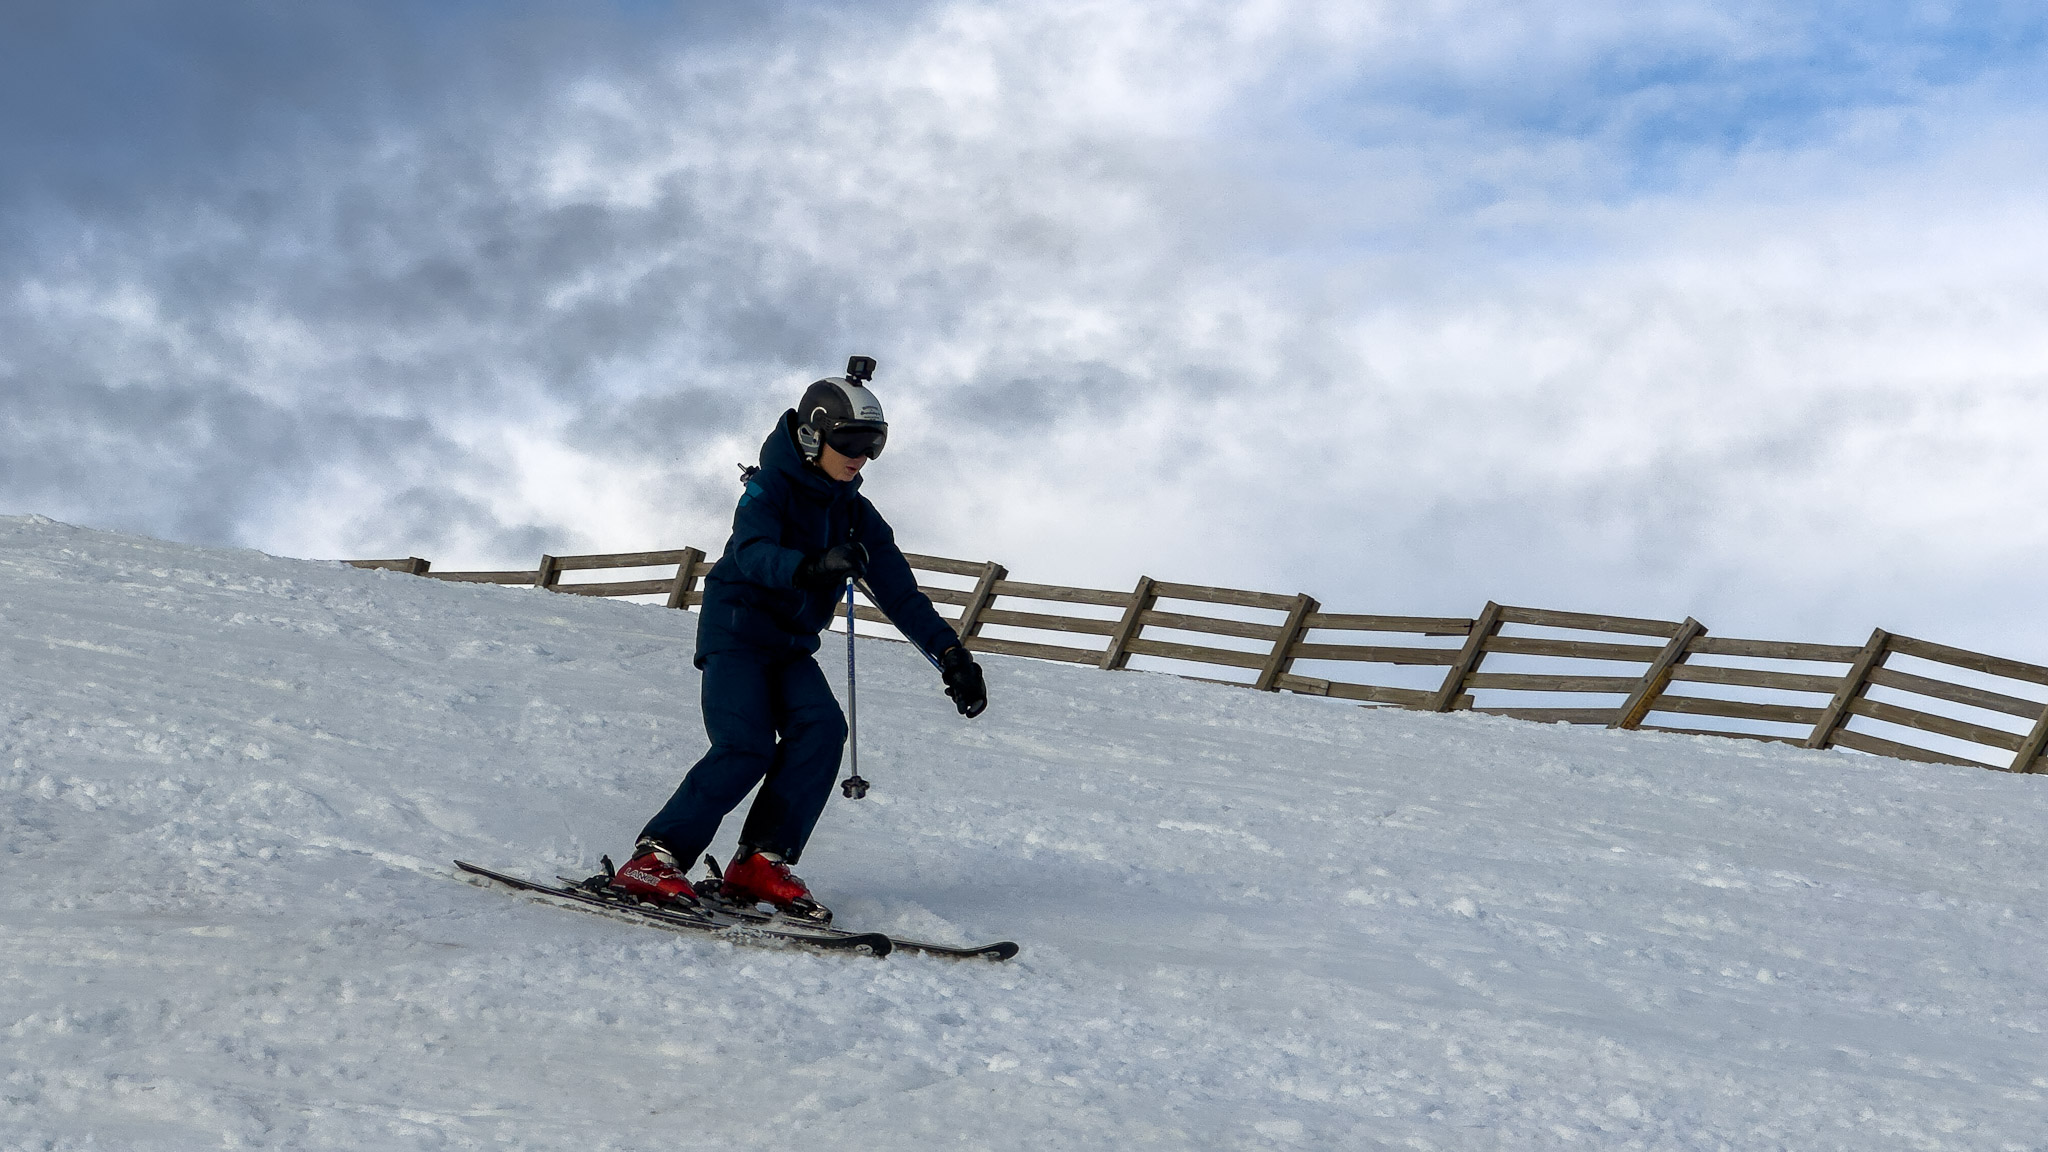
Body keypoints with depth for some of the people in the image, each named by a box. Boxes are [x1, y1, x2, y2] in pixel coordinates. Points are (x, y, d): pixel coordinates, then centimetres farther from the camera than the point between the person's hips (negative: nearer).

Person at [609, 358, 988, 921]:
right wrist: (813, 567, -52)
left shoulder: (855, 514, 7)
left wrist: (950, 654, -6)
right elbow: (754, 553, -33)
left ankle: (761, 864, -16)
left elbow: (899, 592, 3)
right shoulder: (769, 489, -12)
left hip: (791, 645, 6)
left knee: (821, 730, -19)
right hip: (737, 627, -6)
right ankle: (655, 858, -15)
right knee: (746, 748, -23)